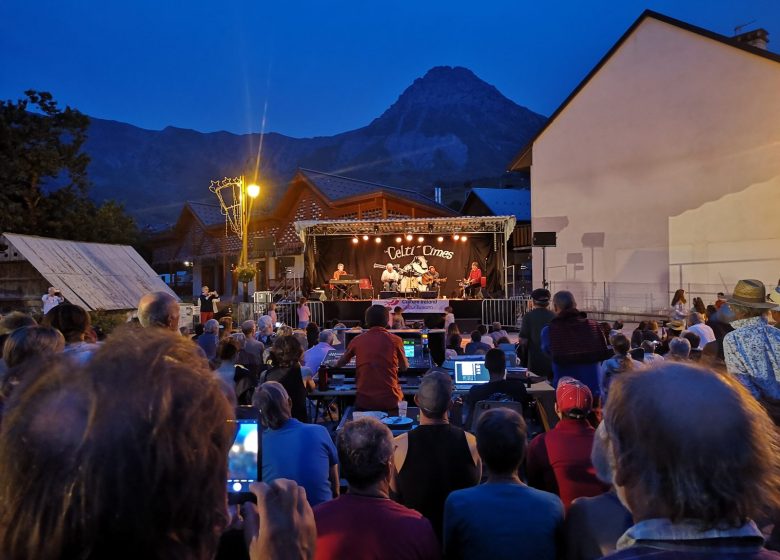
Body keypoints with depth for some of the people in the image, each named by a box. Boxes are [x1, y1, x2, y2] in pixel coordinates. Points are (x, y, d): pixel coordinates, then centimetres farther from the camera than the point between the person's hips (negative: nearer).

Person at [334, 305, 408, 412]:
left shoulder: (357, 340, 0)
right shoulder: (395, 340, -4)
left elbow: (339, 364, 17)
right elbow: (404, 367, 11)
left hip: (364, 402, 1)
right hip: (390, 402, -1)